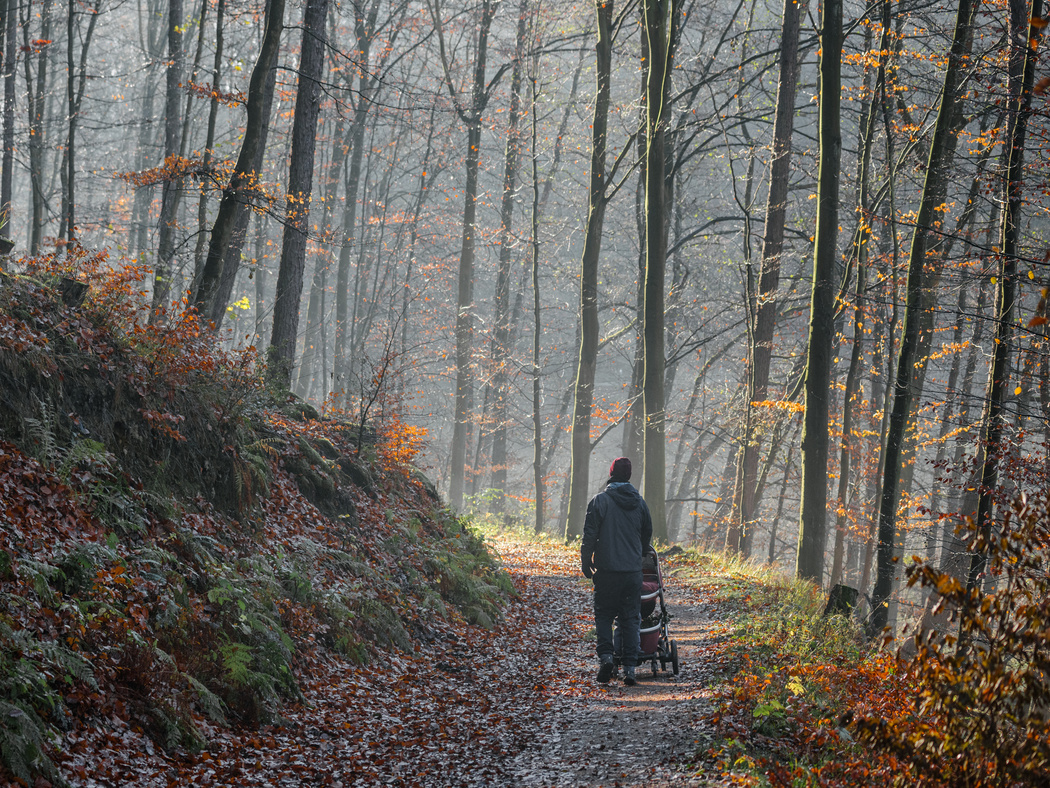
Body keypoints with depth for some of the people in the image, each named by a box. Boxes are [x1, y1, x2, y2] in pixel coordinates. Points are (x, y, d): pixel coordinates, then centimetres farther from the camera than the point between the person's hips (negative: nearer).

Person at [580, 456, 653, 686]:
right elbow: (647, 534, 17)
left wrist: (586, 563, 4)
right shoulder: (639, 502, 7)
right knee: (630, 618, 7)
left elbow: (590, 535, -7)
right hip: (633, 571, 3)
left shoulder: (600, 500, -6)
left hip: (607, 571, -3)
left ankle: (605, 656, -10)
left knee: (604, 615, 9)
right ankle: (629, 668, 2)